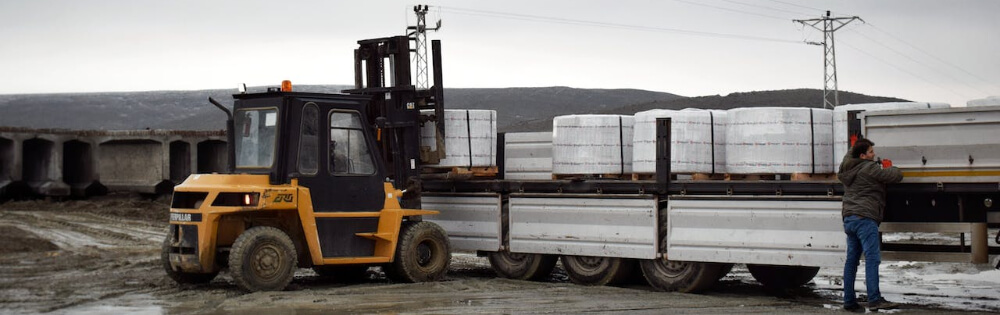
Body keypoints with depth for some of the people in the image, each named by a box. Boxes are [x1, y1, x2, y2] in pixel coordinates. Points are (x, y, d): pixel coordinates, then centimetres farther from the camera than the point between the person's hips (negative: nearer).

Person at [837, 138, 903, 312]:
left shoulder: (847, 169, 17)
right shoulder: (869, 168, -7)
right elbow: (897, 175, -5)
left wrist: (853, 147, 47)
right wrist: (890, 168, 15)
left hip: (848, 218, 9)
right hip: (864, 218, -9)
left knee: (852, 259, 10)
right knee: (872, 258, -15)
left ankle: (849, 300, 12)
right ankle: (875, 300, -24)